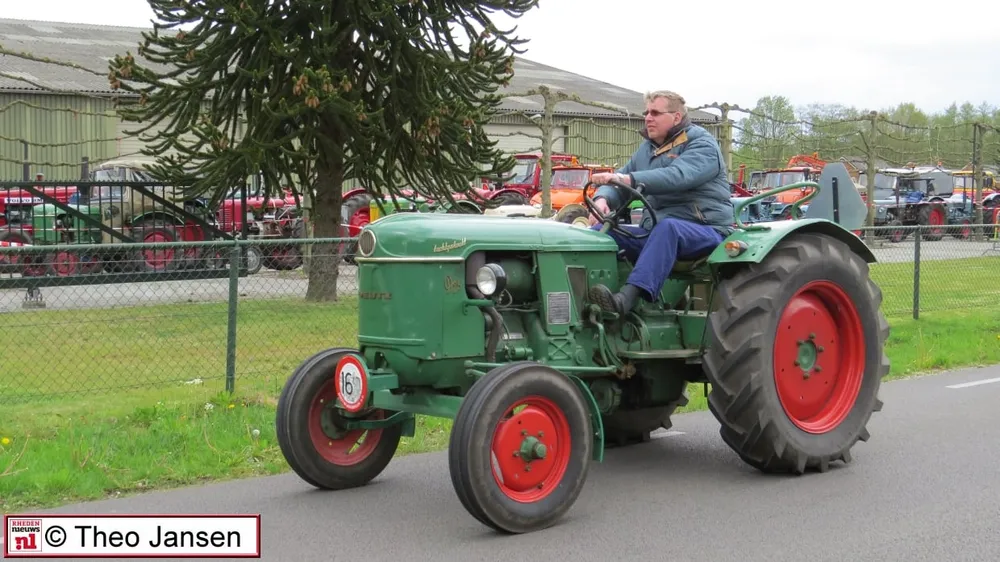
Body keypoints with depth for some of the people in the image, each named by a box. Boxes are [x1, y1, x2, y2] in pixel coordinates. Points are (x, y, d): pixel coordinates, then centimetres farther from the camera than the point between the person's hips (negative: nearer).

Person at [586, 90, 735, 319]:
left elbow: (677, 176, -26)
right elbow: (619, 184, 10)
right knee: (599, 231, -12)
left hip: (705, 231, -7)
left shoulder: (702, 144, -7)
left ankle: (626, 299, -54)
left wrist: (629, 179, -38)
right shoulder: (647, 148, 16)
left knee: (667, 227, -39)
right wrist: (603, 198, -15)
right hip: (655, 231, 7)